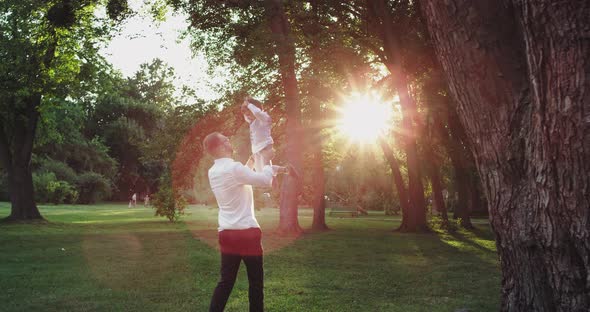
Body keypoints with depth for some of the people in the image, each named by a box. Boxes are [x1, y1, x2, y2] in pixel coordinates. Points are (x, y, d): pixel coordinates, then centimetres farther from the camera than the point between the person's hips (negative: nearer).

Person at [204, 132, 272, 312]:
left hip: (227, 233, 7)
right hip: (247, 232, -7)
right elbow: (265, 181, -14)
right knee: (255, 281, 7)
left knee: (226, 281, 13)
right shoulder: (234, 168, -17)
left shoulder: (213, 172, 8)